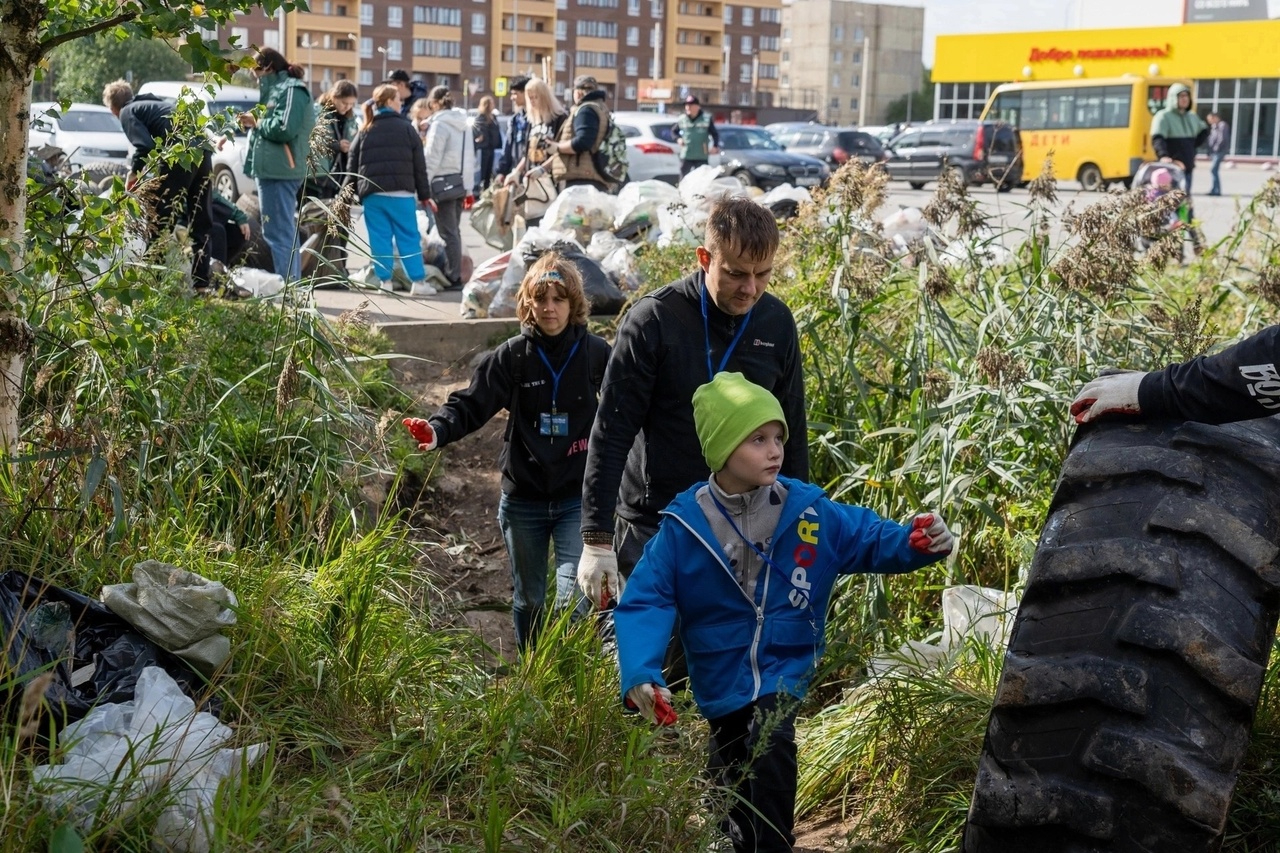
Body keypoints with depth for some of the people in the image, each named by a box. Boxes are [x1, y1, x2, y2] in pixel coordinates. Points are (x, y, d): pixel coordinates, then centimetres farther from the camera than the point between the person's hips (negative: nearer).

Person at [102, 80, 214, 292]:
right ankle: (201, 284, 17)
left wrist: (133, 173, 2)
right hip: (203, 150, 8)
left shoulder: (127, 112, 6)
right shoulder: (152, 104, 31)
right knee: (200, 221, 14)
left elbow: (144, 145, -10)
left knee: (159, 219, 2)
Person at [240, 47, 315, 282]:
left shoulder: (290, 90, -10)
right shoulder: (276, 89, 21)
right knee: (286, 233, 13)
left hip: (279, 173, -11)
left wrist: (257, 123, -7)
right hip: (273, 171, 11)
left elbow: (284, 129, -21)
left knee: (278, 234, -12)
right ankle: (292, 284, 18)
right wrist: (254, 124, 10)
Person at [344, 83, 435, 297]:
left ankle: (385, 280, 3)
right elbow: (419, 165, 2)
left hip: (372, 194, 2)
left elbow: (352, 166, 8)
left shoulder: (364, 132, 10)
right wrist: (424, 194, 6)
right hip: (401, 193, -2)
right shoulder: (406, 128, 3)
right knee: (409, 238, 2)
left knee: (379, 239, 5)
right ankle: (418, 281, 0)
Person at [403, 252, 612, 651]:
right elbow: (471, 404, -12)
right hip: (523, 500, 2)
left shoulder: (596, 353, -5)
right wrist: (437, 430, -33)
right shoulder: (513, 356, -5)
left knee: (573, 598, -13)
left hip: (577, 498, -2)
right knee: (528, 599, 16)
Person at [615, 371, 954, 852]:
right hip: (722, 683, 1)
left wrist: (919, 543, -22)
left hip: (785, 675, -1)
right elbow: (644, 603, -15)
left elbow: (870, 540, 0)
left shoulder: (808, 512, -10)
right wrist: (641, 675, -29)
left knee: (771, 742, -29)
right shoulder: (683, 525, -12)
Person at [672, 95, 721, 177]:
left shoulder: (706, 118, -1)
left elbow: (715, 133, 3)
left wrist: (715, 146, -11)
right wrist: (678, 139, -2)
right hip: (686, 156, 2)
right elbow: (674, 131, 18)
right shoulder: (682, 119, 3)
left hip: (701, 157, -2)